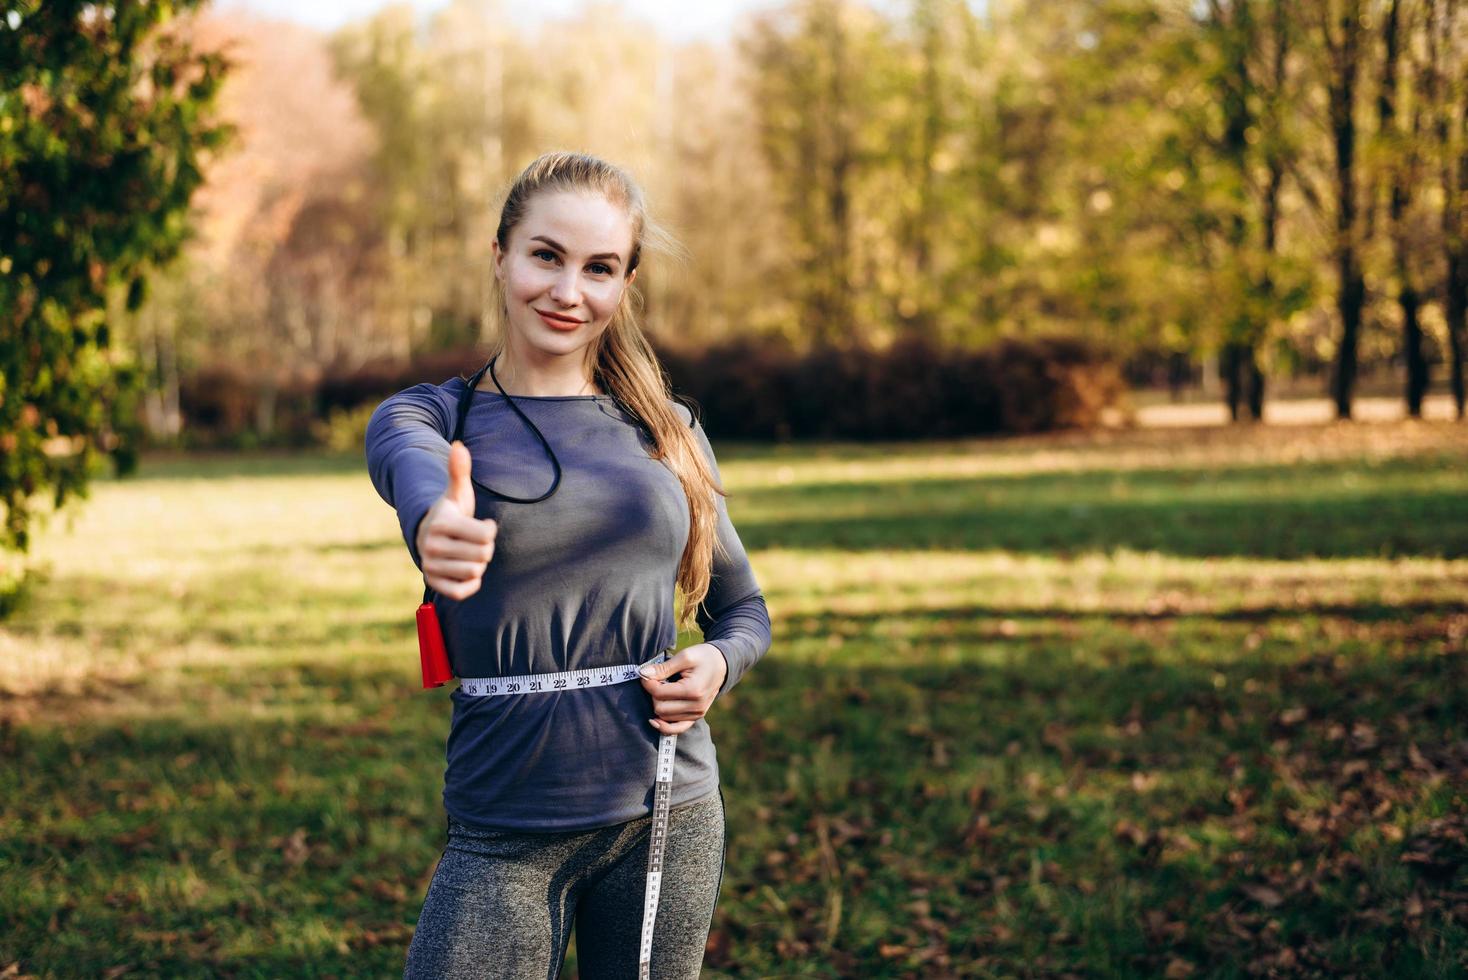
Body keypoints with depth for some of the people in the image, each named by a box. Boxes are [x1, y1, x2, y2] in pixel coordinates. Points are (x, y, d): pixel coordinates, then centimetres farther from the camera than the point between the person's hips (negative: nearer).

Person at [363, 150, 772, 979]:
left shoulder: (667, 429, 7)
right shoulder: (429, 416, -1)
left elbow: (743, 609, 16)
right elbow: (414, 472, -26)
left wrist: (719, 662, -7)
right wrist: (436, 524, -50)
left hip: (669, 816, 2)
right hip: (506, 837, -2)